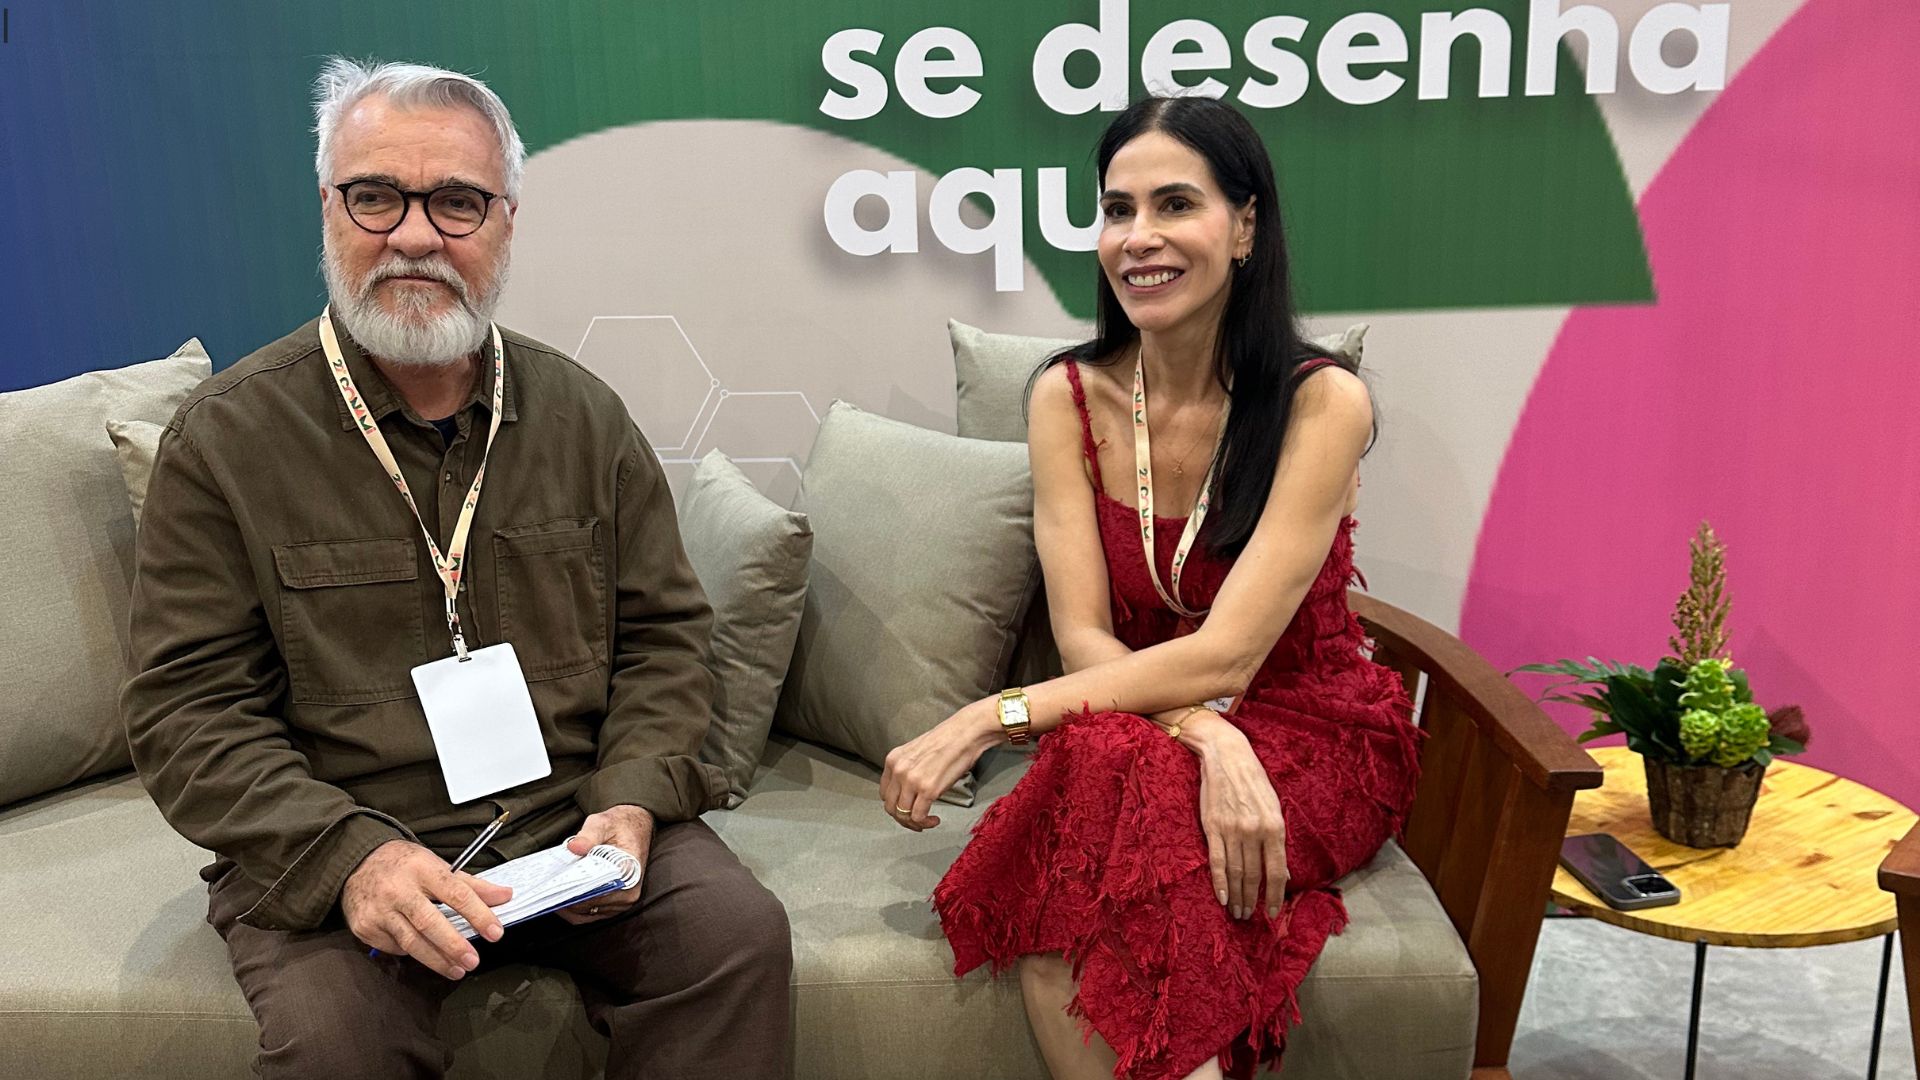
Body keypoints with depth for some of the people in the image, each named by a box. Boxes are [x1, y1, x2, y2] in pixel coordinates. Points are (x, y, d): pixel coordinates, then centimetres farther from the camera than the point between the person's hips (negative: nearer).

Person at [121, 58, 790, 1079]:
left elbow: (664, 634, 9)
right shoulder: (224, 438, -3)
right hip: (331, 851, -2)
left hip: (575, 820, 2)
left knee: (739, 933, -21)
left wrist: (629, 804, -9)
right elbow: (189, 711, -5)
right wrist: (350, 854, -21)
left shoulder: (582, 412, 6)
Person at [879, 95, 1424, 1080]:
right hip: (1135, 729, 3)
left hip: (1310, 734, -2)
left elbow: (1225, 656, -21)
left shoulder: (1321, 402, -14)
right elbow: (1083, 639, -10)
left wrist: (990, 719, -26)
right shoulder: (1068, 397, -3)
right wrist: (1207, 737, -30)